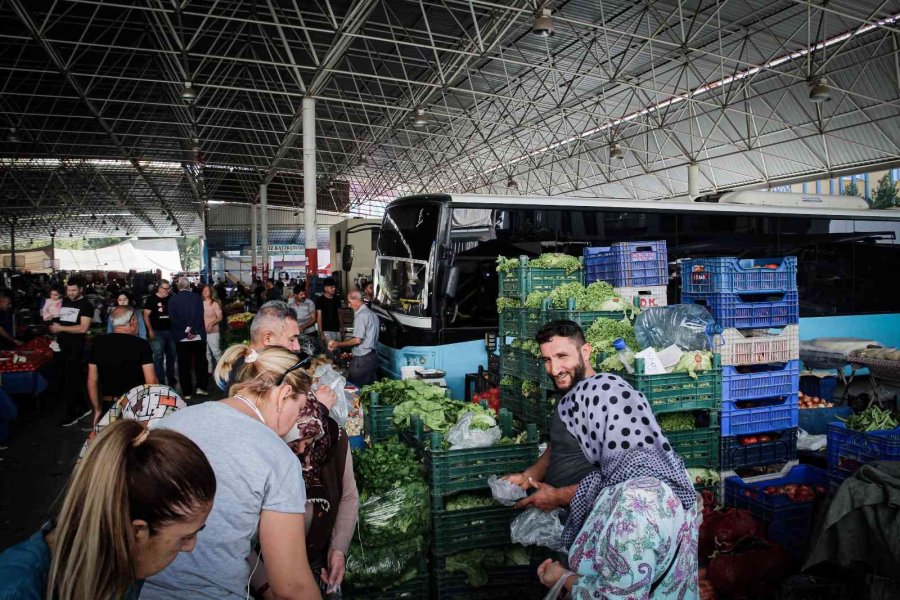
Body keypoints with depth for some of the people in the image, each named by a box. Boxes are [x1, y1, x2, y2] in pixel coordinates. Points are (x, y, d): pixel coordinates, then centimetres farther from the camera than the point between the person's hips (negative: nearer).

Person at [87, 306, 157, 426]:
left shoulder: (98, 343, 2)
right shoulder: (141, 344, -10)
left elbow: (92, 381, 7)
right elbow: (151, 381, -13)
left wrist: (97, 410, 17)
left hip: (108, 407, 4)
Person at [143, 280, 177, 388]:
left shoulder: (170, 299, 8)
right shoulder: (151, 299, -4)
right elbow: (146, 315, -5)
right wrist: (150, 330, -12)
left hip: (170, 330, 5)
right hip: (157, 332, -5)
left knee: (171, 355, 11)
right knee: (158, 356, -2)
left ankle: (171, 378, 23)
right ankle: (160, 380, 3)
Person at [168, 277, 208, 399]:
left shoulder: (173, 300, 2)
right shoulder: (197, 297, 0)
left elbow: (173, 318, -8)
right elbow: (200, 316, -11)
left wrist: (186, 331, -11)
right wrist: (193, 330, -13)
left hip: (181, 337, 0)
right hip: (198, 335, 0)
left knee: (184, 365, 5)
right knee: (200, 362, 10)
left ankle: (187, 392, 6)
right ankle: (200, 387, 5)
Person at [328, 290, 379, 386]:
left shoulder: (361, 316, -14)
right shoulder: (372, 314, 14)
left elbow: (357, 340, -17)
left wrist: (338, 344, -6)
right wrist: (352, 353, 21)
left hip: (362, 359, -9)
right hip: (373, 356, 9)